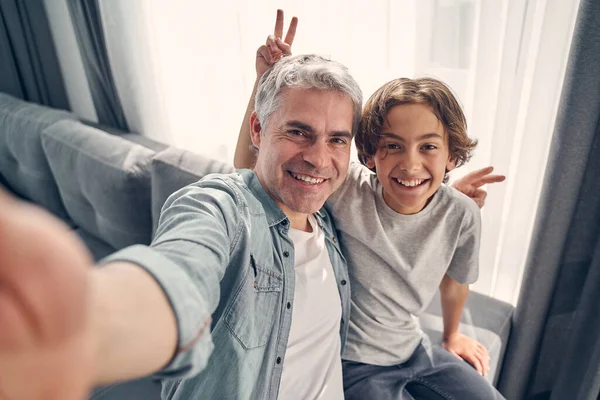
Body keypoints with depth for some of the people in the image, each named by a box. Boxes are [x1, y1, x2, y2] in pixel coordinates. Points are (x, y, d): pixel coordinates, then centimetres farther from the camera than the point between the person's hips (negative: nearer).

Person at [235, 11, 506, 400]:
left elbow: (455, 280, 4)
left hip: (414, 350, 4)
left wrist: (452, 335, 20)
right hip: (354, 363, -3)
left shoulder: (462, 214, -15)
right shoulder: (348, 188, -25)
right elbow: (249, 168, -23)